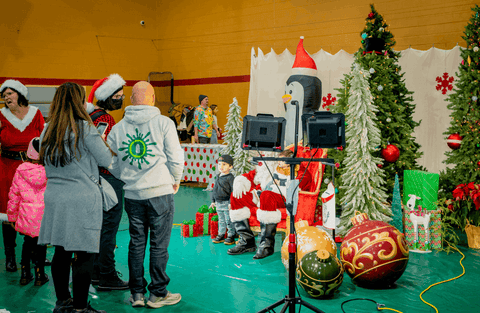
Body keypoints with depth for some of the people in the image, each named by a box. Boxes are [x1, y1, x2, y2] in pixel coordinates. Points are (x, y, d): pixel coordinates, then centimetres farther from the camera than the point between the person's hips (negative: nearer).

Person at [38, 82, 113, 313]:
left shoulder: (47, 130, 8)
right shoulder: (84, 128, -11)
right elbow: (106, 160, -7)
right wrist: (101, 143, 12)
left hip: (54, 197, 7)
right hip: (82, 199, -7)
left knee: (61, 252, 15)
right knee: (84, 255, 2)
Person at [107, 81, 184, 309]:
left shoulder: (118, 127, 5)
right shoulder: (164, 123, -6)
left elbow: (111, 163, 8)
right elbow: (175, 157, -5)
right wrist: (175, 180, 11)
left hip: (132, 194, 4)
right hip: (160, 192, -4)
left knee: (136, 243, 13)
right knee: (159, 245, 5)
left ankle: (136, 293, 22)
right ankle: (157, 294, 15)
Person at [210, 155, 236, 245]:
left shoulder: (230, 177, -12)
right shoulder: (218, 178, 12)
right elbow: (214, 190, 21)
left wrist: (231, 202, -18)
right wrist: (213, 201, 21)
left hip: (227, 203, -7)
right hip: (218, 203, 7)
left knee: (229, 221, -1)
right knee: (221, 220, 16)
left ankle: (231, 236, 9)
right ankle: (221, 235, 24)